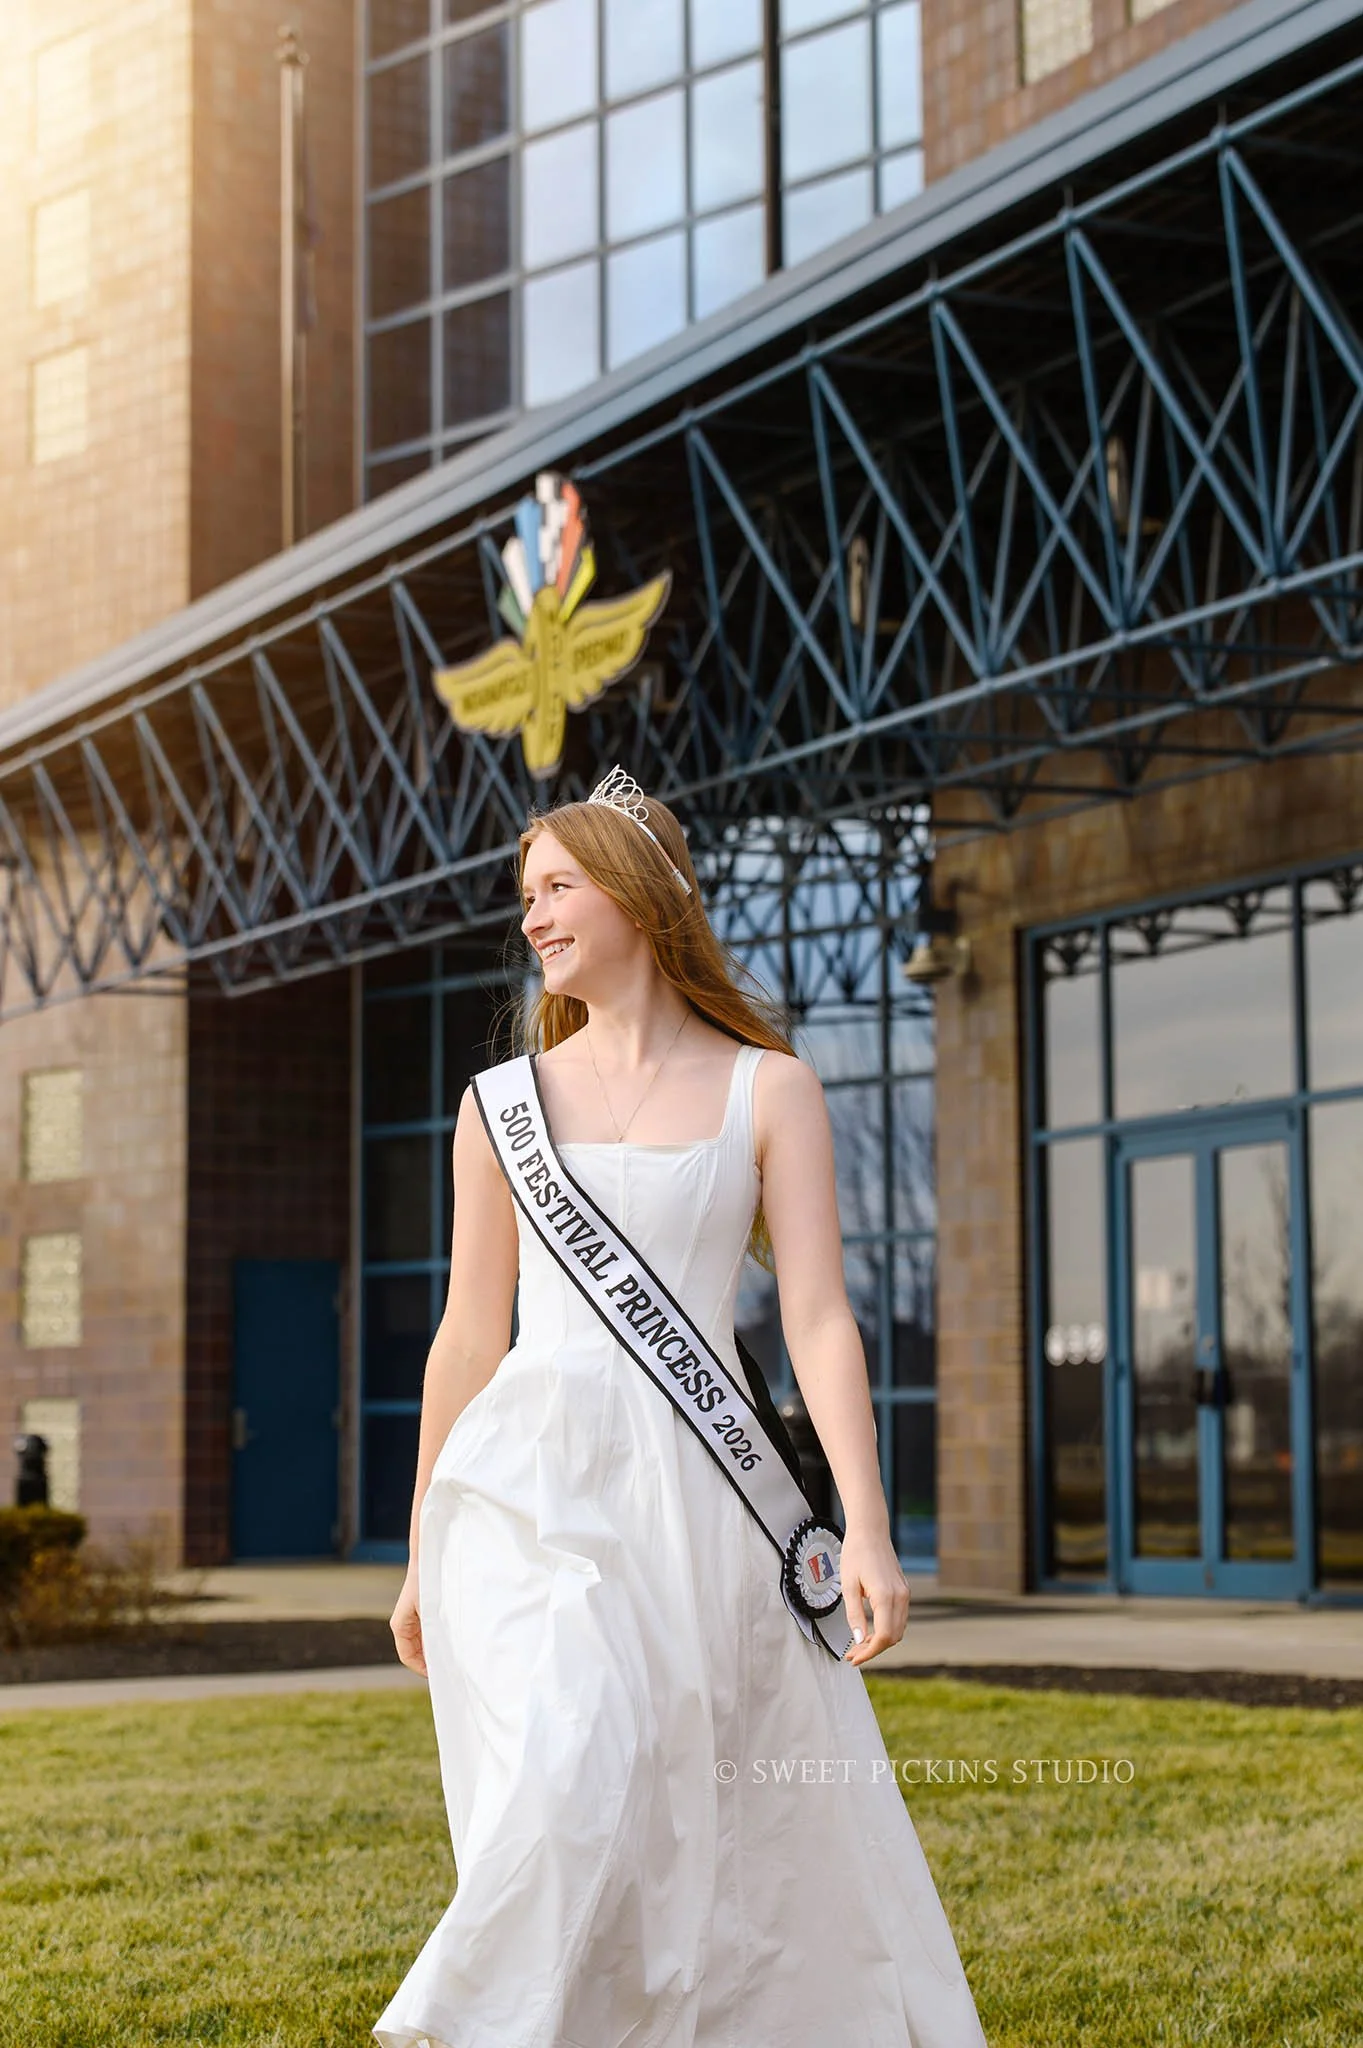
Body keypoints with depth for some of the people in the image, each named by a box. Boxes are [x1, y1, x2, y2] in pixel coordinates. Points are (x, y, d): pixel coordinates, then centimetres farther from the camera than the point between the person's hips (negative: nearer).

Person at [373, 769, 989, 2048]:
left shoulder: (768, 1091, 6)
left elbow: (817, 1318, -1)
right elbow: (469, 1335, 15)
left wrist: (866, 1526, -11)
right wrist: (422, 1555, 16)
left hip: (691, 1494, 0)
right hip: (530, 1477, 0)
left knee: (768, 1829, 1)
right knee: (568, 1796, -19)